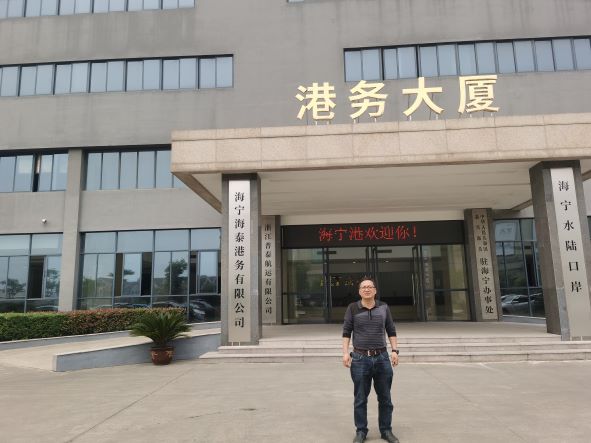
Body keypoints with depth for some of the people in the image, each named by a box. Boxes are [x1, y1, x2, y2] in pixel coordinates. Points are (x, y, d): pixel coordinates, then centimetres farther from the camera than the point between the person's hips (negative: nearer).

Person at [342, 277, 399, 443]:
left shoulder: (383, 307, 5)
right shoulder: (353, 308, -1)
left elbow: (391, 331, 10)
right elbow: (346, 332, 0)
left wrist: (395, 350, 1)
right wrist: (345, 352, -8)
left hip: (382, 358, 2)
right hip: (360, 359, -2)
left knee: (385, 398, 10)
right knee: (360, 399, 5)